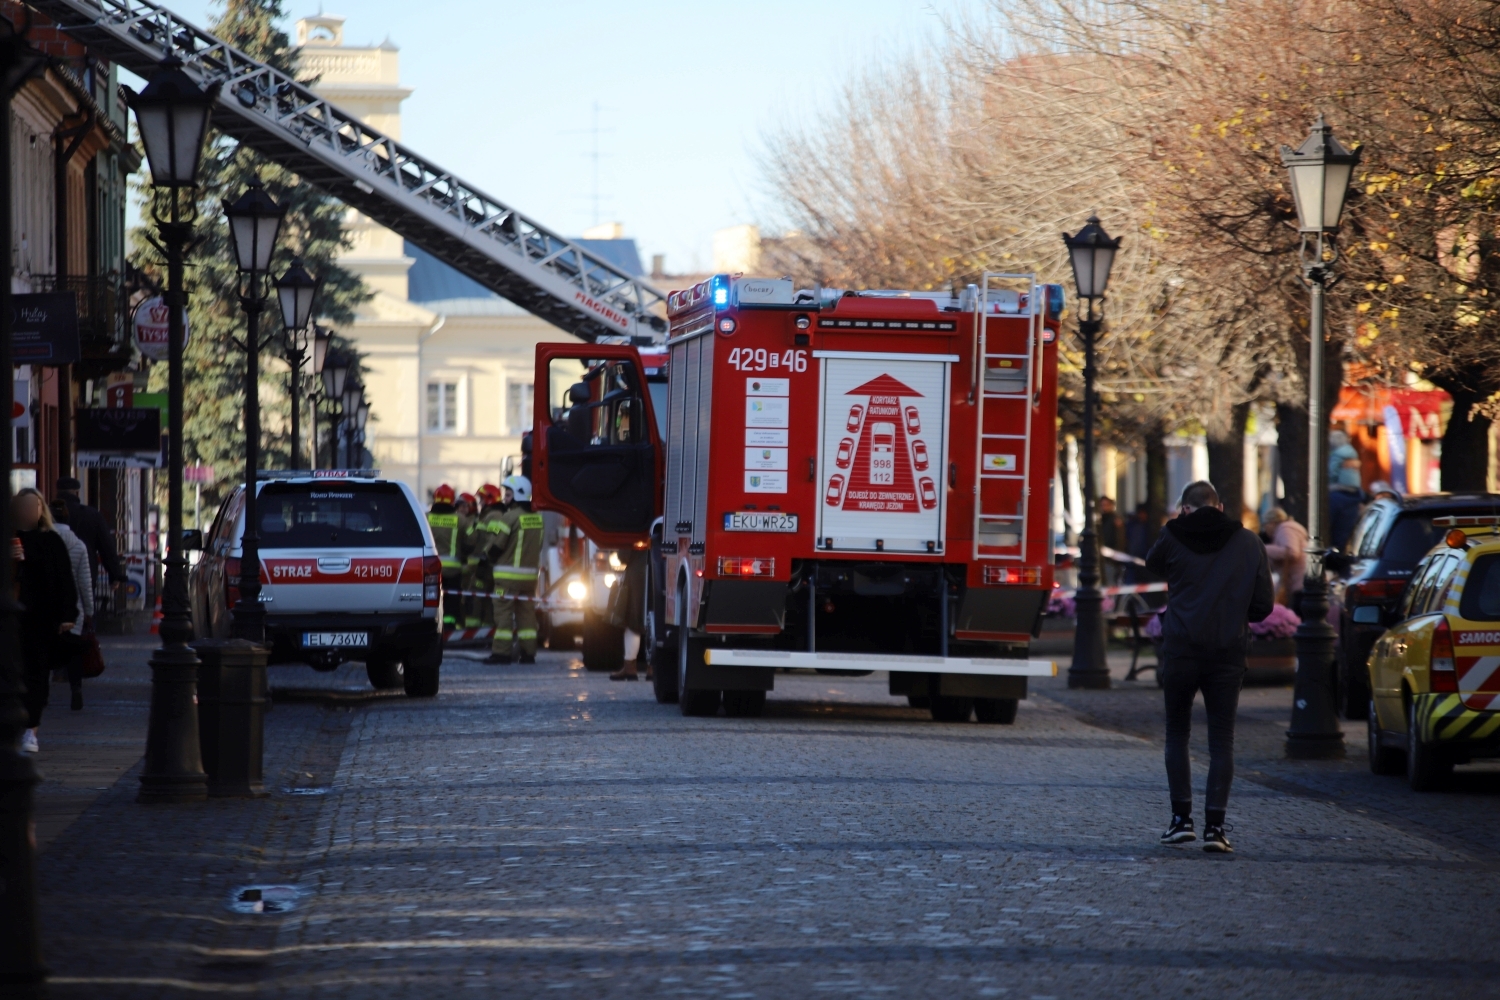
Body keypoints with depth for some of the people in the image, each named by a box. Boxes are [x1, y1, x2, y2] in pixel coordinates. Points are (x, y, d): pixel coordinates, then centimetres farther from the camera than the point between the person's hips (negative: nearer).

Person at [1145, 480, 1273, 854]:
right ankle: (1214, 824, -3)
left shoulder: (1174, 537, -4)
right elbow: (1262, 605, 3)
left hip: (1181, 650, -1)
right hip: (1228, 652, 1)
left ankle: (1181, 817, 7)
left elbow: (1152, 563, 19)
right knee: (1221, 740, 4)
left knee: (1177, 733, 13)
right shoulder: (1249, 543, 1)